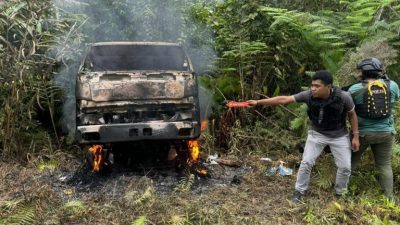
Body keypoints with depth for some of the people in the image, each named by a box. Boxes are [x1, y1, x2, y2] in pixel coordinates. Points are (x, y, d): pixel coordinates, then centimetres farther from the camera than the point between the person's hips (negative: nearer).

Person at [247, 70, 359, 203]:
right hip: (317, 134, 1)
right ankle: (299, 191, 18)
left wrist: (356, 136, -7)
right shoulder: (308, 95, -24)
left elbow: (352, 114, -8)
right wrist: (258, 102, -25)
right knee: (306, 162, -2)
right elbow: (283, 100, -23)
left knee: (345, 167, 4)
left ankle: (340, 193, 31)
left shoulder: (343, 97, -26)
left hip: (339, 136, 0)